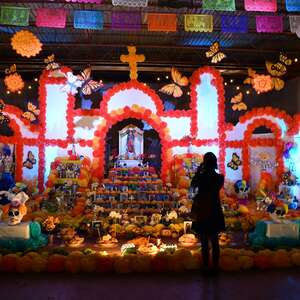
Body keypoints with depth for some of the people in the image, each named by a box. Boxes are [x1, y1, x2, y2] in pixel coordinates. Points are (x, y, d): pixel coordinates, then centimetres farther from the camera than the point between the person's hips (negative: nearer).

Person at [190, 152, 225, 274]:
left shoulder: (201, 176, -12)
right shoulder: (220, 177, -6)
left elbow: (192, 185, 6)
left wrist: (198, 172, 7)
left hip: (201, 213, -2)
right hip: (215, 212, 2)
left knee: (204, 242, 6)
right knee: (215, 242, 12)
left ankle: (206, 267, 11)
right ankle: (215, 267, 18)